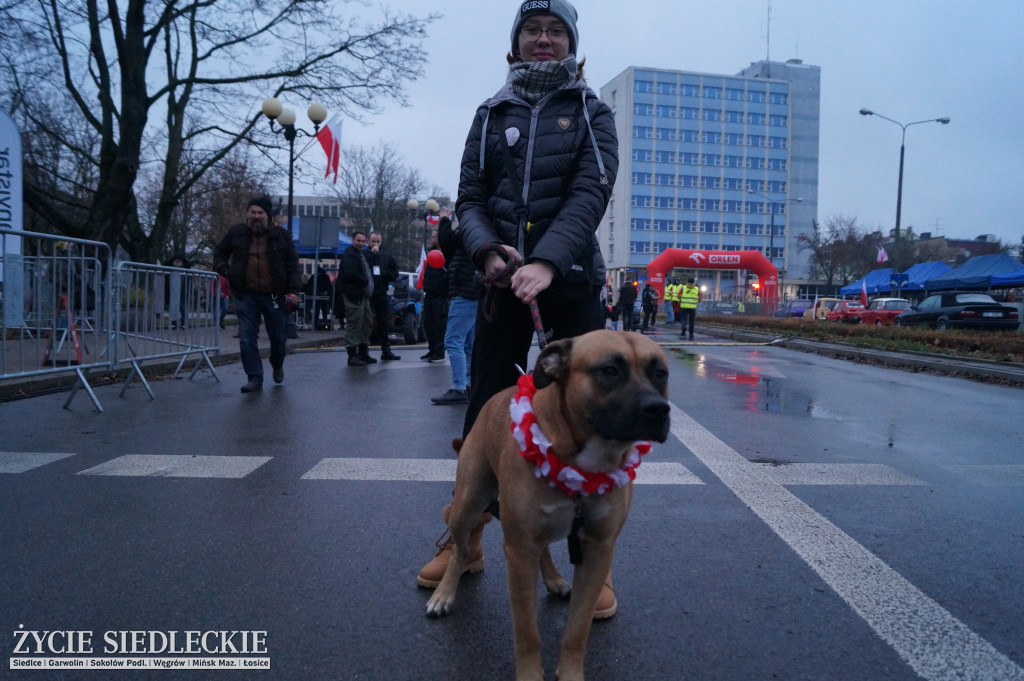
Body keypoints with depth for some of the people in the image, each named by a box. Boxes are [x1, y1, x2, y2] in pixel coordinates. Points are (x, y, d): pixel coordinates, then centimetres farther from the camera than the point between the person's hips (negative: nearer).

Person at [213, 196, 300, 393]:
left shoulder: (281, 235, -1)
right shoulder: (237, 232, 2)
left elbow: (293, 264, 0)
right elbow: (220, 252, 19)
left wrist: (293, 290, -9)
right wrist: (224, 270, 2)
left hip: (273, 295, 0)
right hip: (246, 295, 1)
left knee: (278, 338, 13)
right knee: (247, 339, -5)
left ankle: (277, 366, 41)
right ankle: (255, 379, 3)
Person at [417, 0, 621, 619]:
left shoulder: (591, 112, 7)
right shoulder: (492, 114, 13)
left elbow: (591, 192, -8)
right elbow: (470, 196, 8)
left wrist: (547, 261, -24)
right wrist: (487, 250, -13)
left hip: (573, 280, -2)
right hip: (505, 277, 2)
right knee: (486, 407, 4)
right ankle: (466, 538, 22)